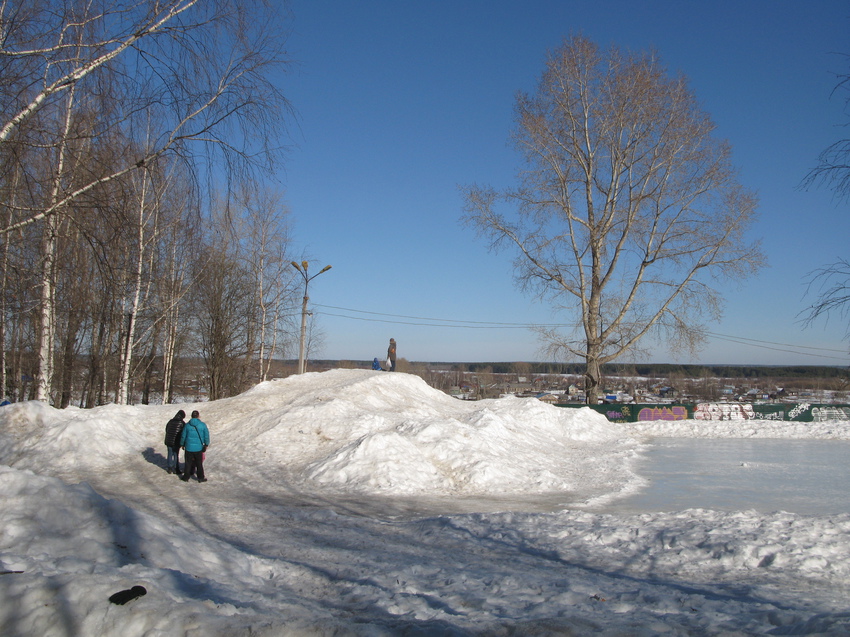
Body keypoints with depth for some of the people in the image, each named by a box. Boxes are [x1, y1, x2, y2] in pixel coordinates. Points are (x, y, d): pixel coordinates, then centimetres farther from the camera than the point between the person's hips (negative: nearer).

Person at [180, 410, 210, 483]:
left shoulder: (187, 425, -5)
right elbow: (206, 435, -2)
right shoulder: (203, 425, -8)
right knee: (199, 463, 12)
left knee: (188, 463, 14)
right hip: (199, 448, 0)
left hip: (189, 447, 0)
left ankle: (186, 477, 21)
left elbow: (183, 436, 2)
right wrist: (206, 444, 12)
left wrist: (182, 444, 17)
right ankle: (201, 477, 18)